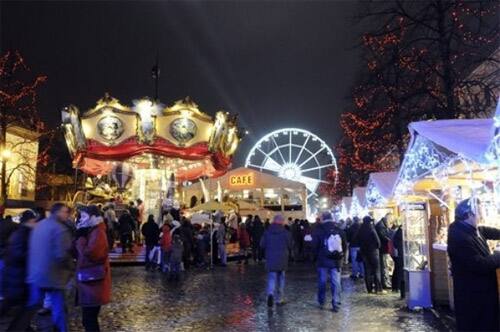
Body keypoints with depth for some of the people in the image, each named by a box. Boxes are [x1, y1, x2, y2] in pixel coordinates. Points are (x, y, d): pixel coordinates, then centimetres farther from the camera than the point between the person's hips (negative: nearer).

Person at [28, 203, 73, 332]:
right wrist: (72, 268, -9)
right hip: (53, 275, -8)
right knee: (58, 308, 3)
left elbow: (32, 249, 16)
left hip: (35, 273, 8)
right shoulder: (60, 229, -18)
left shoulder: (39, 225, 10)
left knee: (33, 305, 19)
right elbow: (62, 255, -24)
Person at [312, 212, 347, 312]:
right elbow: (345, 245, 6)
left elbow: (314, 246, -4)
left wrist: (317, 256, 12)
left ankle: (321, 302, 19)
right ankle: (335, 304, 1)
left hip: (323, 261, -1)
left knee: (322, 282, 10)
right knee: (336, 282, 4)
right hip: (336, 261, 1)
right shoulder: (339, 230, 1)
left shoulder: (318, 230, -7)